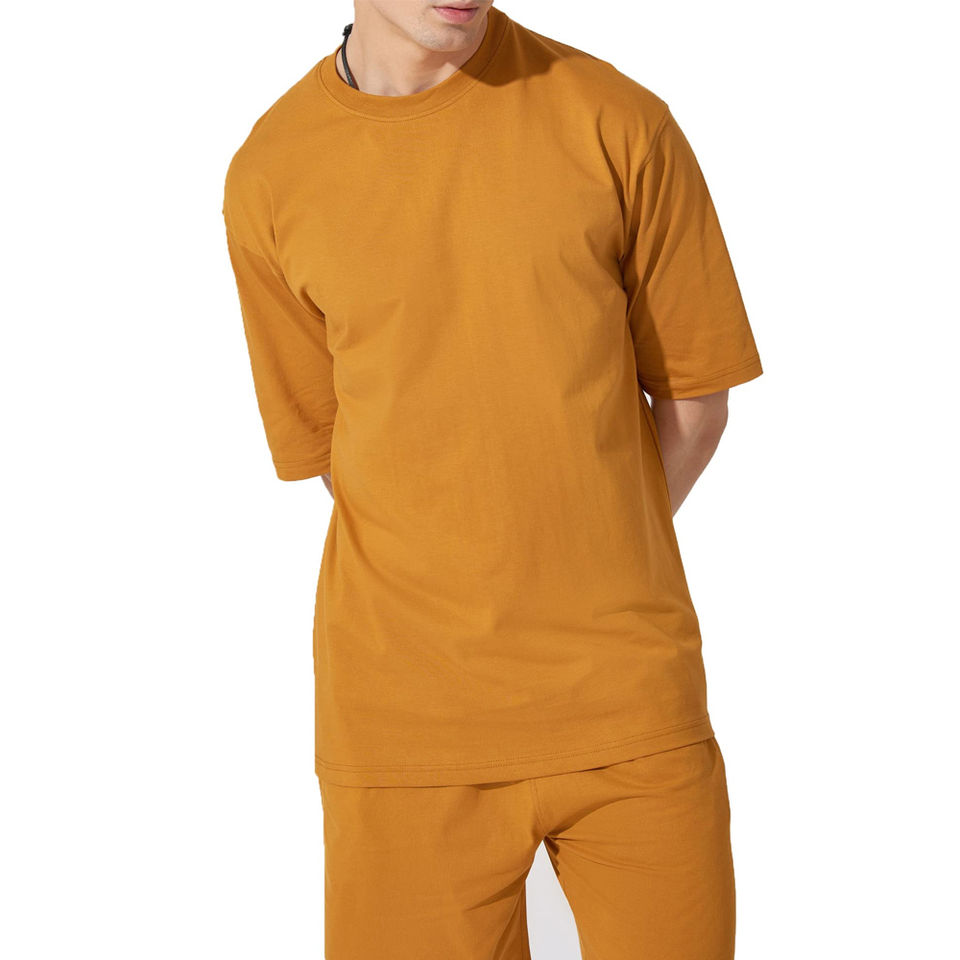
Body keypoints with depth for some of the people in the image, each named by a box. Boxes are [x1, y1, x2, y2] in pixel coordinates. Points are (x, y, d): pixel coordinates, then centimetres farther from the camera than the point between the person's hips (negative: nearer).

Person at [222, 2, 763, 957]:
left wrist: (587, 573, 5)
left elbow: (696, 393, 5)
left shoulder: (620, 123, -3)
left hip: (629, 696, 0)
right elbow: (324, 443, 8)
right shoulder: (269, 179, 0)